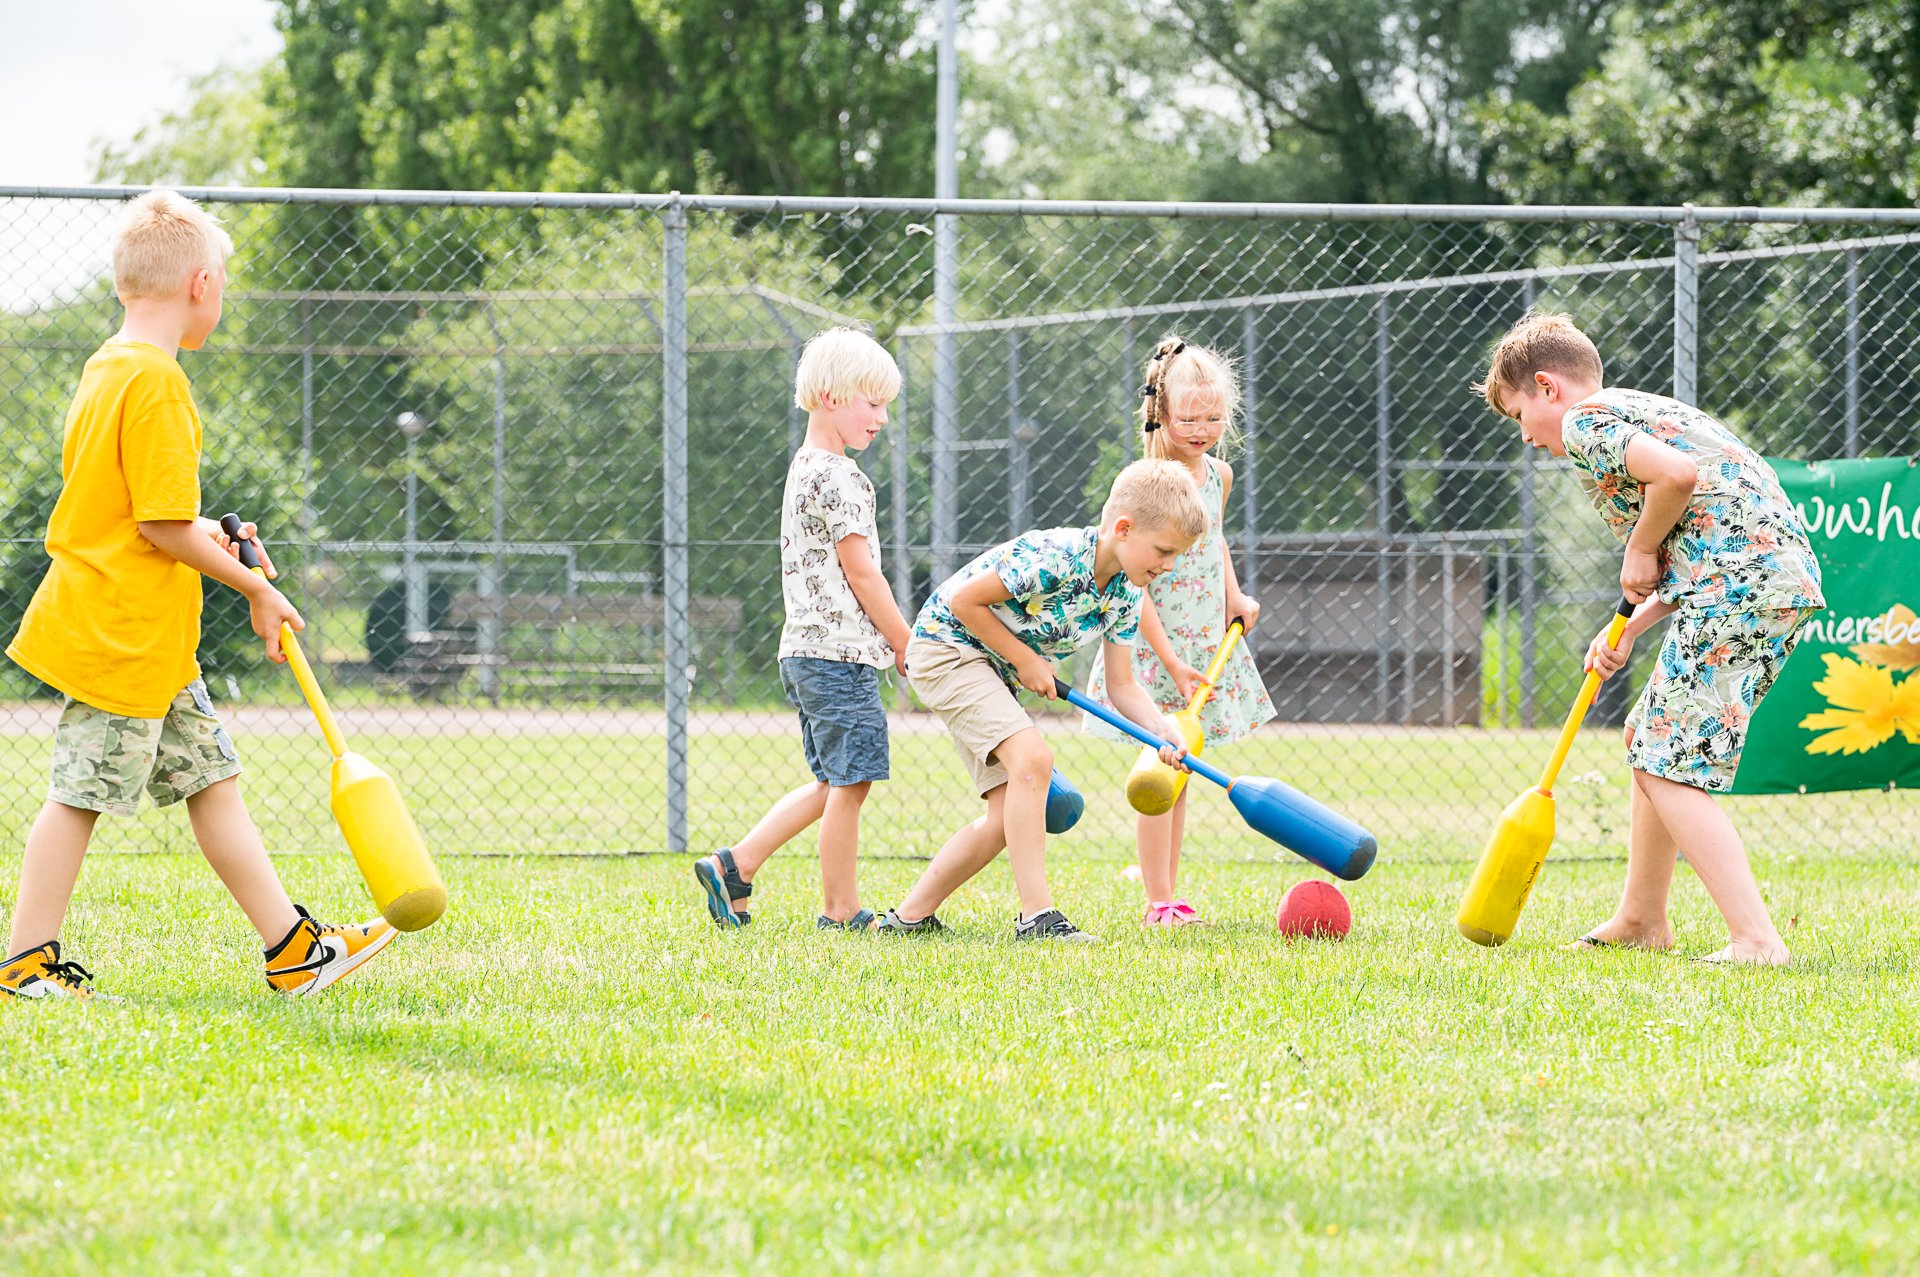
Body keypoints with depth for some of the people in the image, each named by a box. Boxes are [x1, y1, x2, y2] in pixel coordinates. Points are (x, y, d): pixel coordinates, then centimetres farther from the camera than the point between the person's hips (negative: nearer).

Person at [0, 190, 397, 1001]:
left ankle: (292, 948, 12)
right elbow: (162, 526, -21)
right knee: (81, 793, -2)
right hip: (119, 631, -11)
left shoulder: (107, 369, 12)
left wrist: (199, 535, 14)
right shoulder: (156, 383, -19)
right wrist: (253, 587, -11)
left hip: (150, 640, 11)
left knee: (211, 779, 10)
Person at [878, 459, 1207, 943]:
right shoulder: (1053, 558, -29)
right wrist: (1026, 660, -18)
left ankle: (910, 914, 14)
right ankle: (1036, 915, -25)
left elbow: (1121, 688, 2)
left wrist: (1168, 731, -16)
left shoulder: (1125, 594, -3)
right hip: (946, 645, -9)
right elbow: (963, 599, -24)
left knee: (1010, 815, 4)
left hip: (994, 674, 9)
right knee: (1032, 757, -26)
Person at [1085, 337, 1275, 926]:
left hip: (1208, 638, 7)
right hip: (1154, 641, -7)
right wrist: (1170, 661, -22)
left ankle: (1166, 889, 16)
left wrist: (1234, 596, 12)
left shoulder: (1218, 474, 4)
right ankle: (1159, 900, -1)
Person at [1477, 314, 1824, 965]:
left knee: (1669, 769, -9)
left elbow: (1677, 475, -21)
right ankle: (1641, 919, 34)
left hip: (1737, 586, -10)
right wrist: (1630, 628, 16)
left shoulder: (1586, 420, -2)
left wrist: (1640, 552, -4)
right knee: (1649, 739, 22)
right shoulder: (1644, 412, 28)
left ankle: (1756, 939, -17)